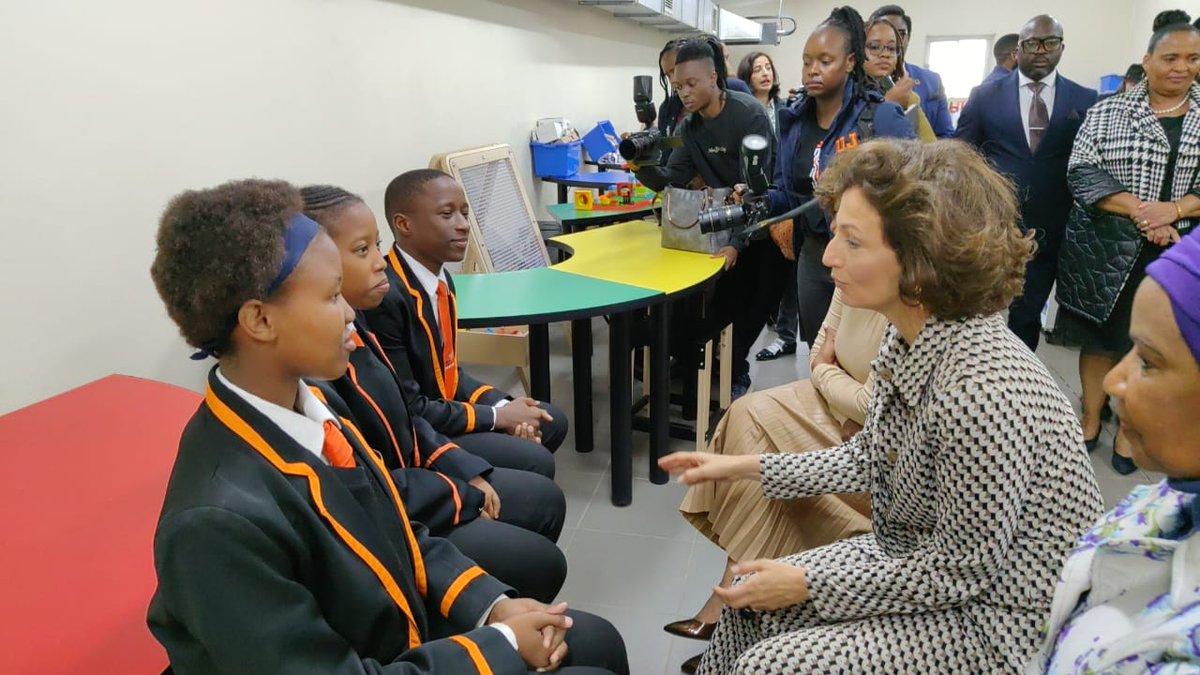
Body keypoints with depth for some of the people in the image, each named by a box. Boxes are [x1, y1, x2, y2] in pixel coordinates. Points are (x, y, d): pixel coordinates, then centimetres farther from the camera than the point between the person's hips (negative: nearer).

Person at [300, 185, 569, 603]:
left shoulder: (350, 322, 2)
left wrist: (466, 470, -1)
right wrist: (463, 496, -13)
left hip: (403, 476, 10)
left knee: (544, 500, 13)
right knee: (540, 564, -10)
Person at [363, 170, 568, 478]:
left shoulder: (441, 278, 3)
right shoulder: (386, 297, -26)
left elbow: (447, 371, 10)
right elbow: (405, 410, -25)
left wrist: (503, 406, -6)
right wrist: (496, 417, -16)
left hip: (439, 411, 10)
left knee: (552, 421, 14)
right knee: (535, 462, -17)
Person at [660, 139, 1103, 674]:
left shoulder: (982, 389, -34)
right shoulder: (909, 336, -7)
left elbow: (963, 569, -24)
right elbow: (868, 458, 7)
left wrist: (807, 585, -17)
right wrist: (748, 467, 6)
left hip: (993, 616, -7)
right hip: (921, 556, 8)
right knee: (749, 599, 8)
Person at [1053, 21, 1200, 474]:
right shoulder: (1107, 112, 0)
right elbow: (1083, 171, -9)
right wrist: (1138, 211, -18)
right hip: (1108, 250, -1)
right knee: (1099, 335, 9)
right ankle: (1090, 419, 25)